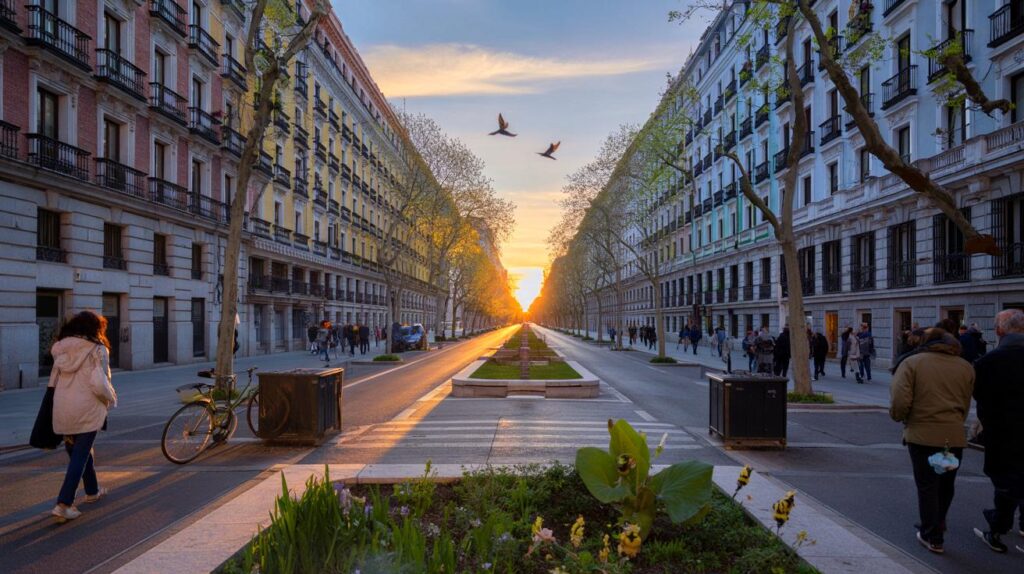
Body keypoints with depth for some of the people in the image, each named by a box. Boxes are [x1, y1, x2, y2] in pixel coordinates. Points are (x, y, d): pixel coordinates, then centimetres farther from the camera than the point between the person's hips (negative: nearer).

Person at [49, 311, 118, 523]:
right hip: (86, 410, -6)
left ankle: (92, 491, 38)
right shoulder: (97, 349, -9)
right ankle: (63, 504, -4)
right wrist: (112, 399, -1)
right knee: (79, 456, 2)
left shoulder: (61, 349, 9)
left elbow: (53, 382, 12)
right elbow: (99, 384, -16)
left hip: (62, 410, 6)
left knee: (79, 451, 21)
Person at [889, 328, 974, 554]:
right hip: (954, 436, 4)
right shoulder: (965, 367, 5)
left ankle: (933, 537, 16)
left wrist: (898, 416, 5)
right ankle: (937, 524, 40)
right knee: (946, 485, 22)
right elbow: (965, 406, 9)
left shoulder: (912, 363, -7)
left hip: (922, 435, -4)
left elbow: (900, 402, -15)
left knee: (927, 486, 9)